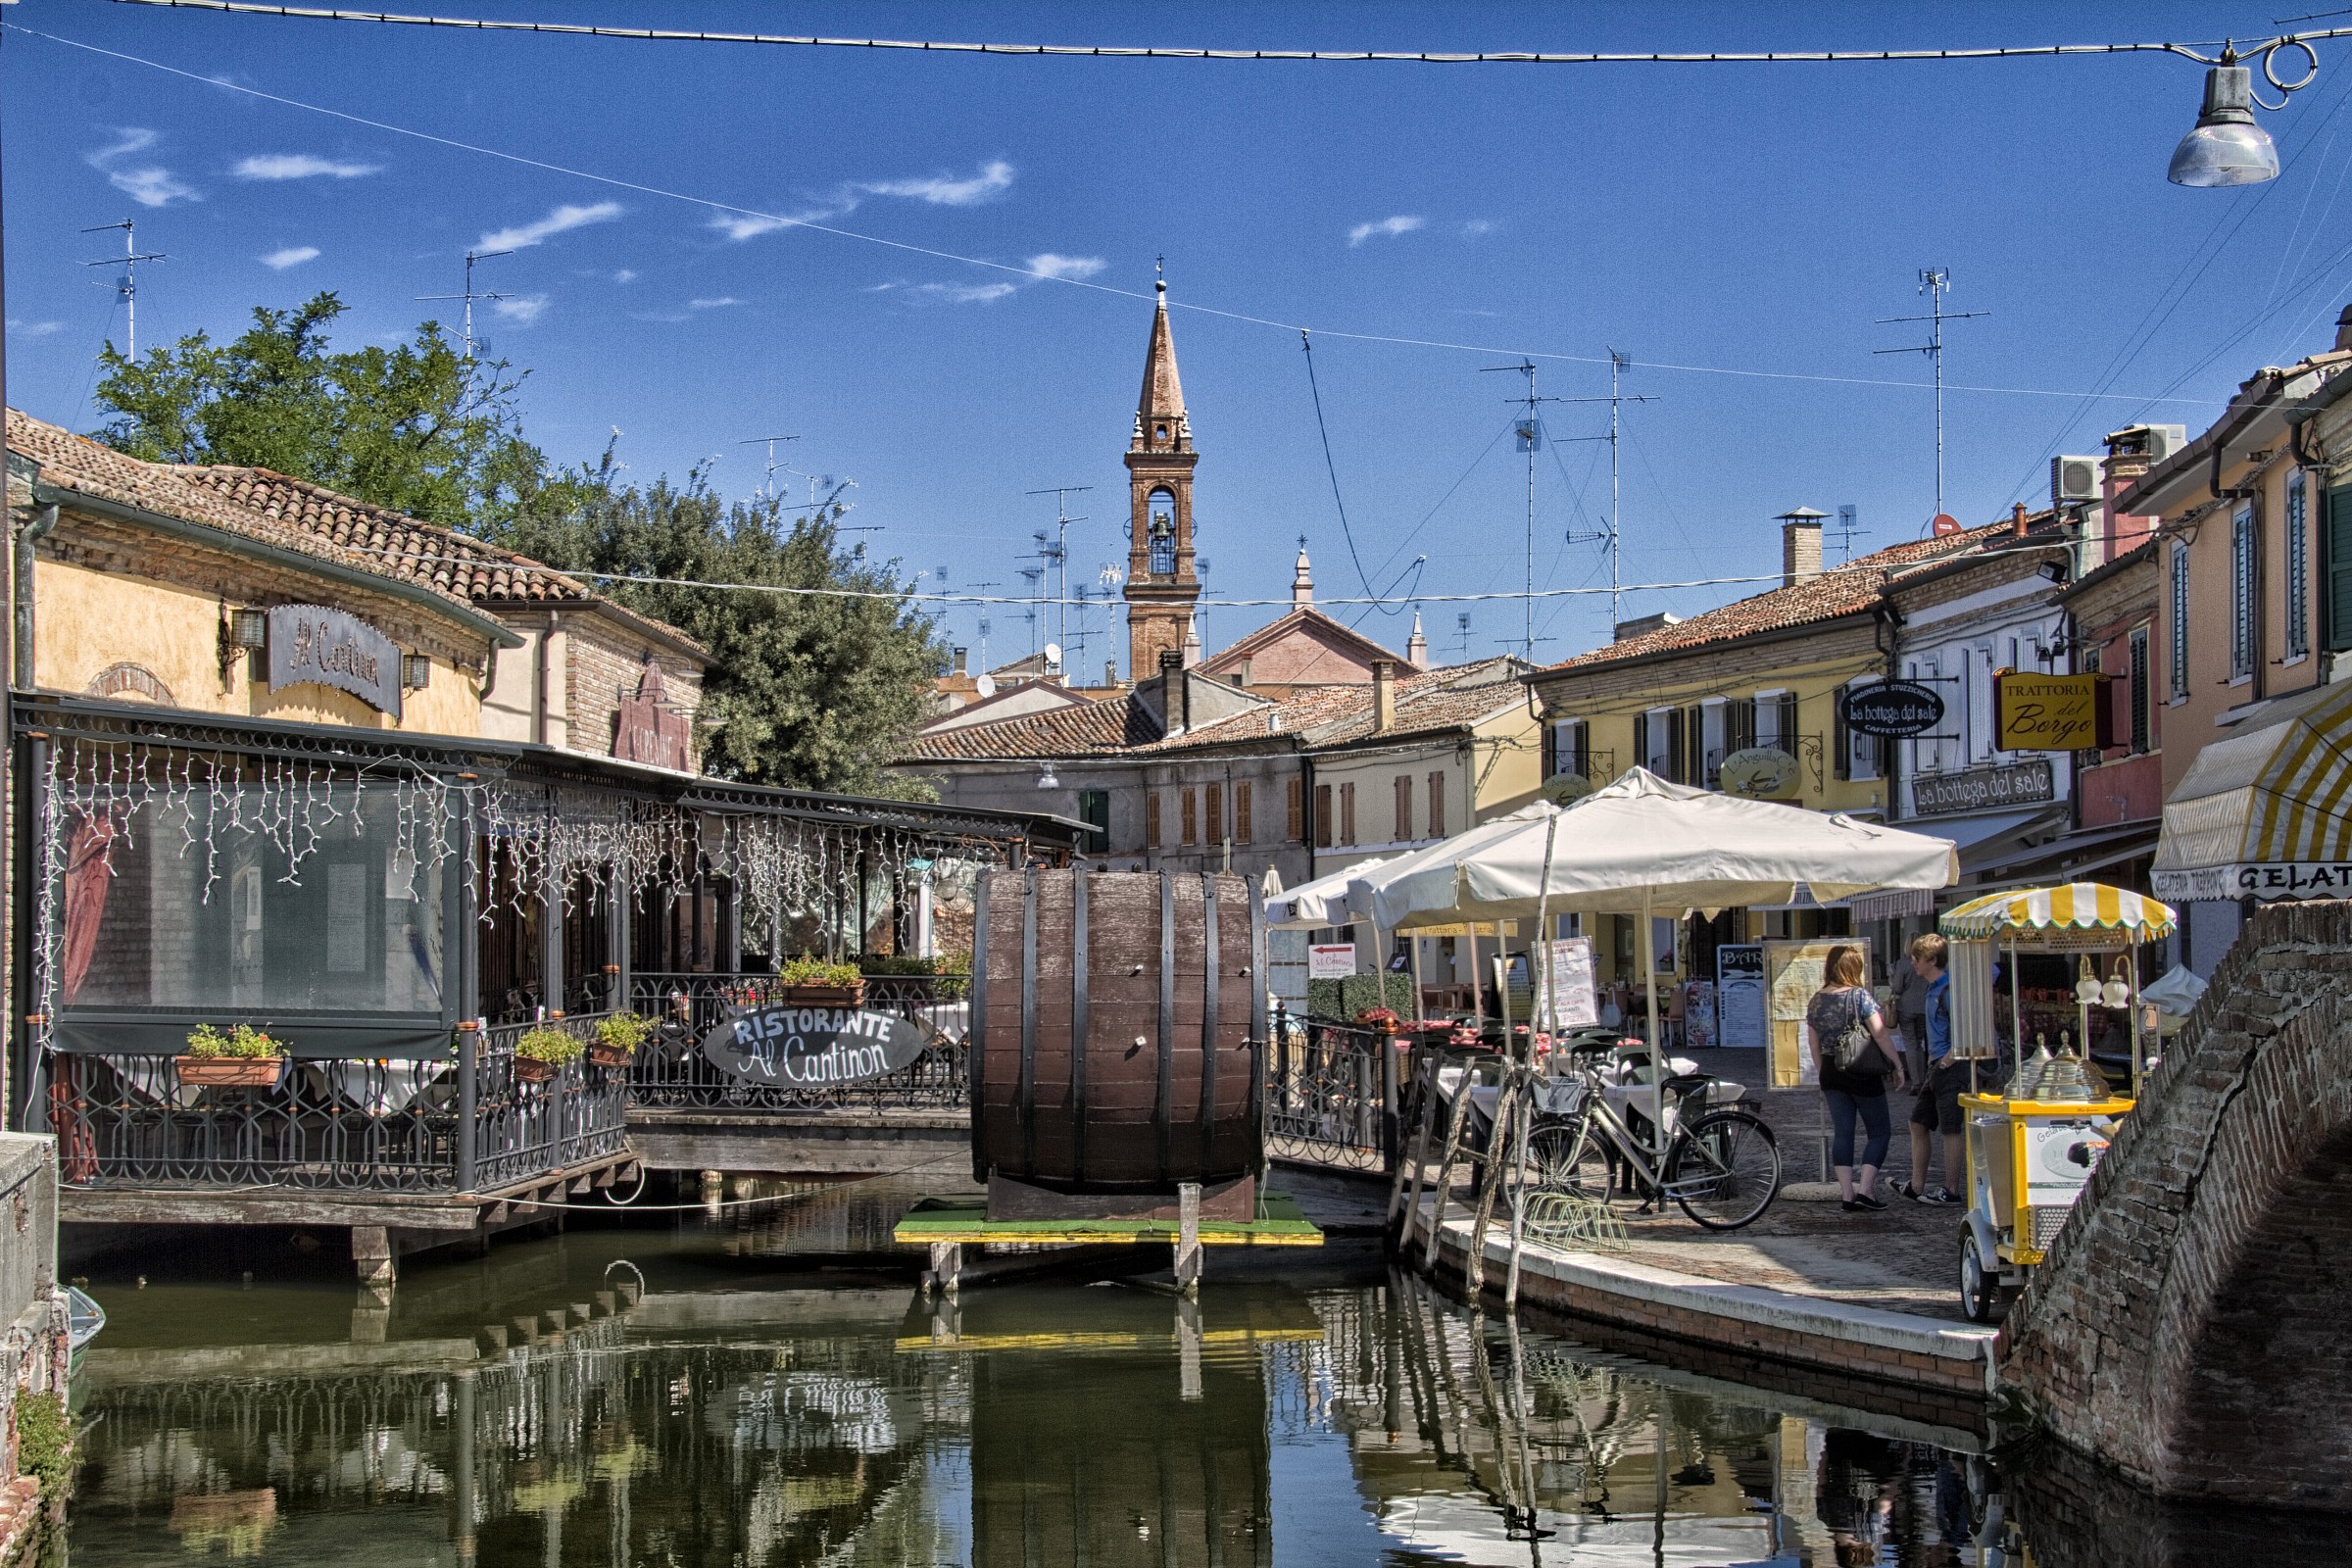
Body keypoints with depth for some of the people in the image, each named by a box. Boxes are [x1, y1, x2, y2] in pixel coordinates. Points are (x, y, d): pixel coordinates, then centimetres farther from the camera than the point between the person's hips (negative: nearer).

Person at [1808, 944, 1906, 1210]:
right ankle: (1865, 1189, -6)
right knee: (1879, 1131, 6)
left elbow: (1815, 1045, 10)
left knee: (1842, 1132, 9)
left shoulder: (1816, 1001, 4)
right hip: (1863, 1075, -5)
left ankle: (1847, 1193, 5)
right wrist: (1898, 1065, -7)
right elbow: (1880, 1034, -16)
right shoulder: (1860, 996, -12)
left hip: (1831, 1074, 5)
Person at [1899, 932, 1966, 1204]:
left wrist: (1949, 1057, -19)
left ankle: (1950, 1191, 3)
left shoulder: (1947, 989, -17)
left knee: (1950, 1129, -3)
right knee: (1919, 1123, 13)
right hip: (1936, 1068, 11)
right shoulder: (1933, 988, 15)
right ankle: (1917, 1186, 19)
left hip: (1950, 1069, -11)